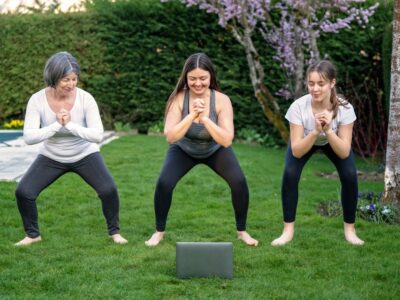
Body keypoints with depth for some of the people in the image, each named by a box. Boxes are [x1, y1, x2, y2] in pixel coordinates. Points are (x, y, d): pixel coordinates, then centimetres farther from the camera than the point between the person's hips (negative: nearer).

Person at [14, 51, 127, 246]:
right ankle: (33, 234, 10)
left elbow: (98, 135, -29)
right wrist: (57, 125, -36)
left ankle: (114, 231, 4)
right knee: (23, 192, -16)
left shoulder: (85, 98, -24)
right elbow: (29, 137, -26)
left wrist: (70, 125, -39)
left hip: (85, 155, -1)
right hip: (52, 157, 1)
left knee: (108, 190, -22)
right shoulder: (37, 100, -21)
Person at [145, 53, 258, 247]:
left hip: (215, 150, 0)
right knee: (164, 183, -21)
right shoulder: (179, 98, -27)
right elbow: (170, 136, -34)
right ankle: (159, 232, 3)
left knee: (239, 181, -20)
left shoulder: (221, 100, -29)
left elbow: (226, 140, -35)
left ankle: (242, 231, 2)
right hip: (183, 150, 0)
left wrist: (204, 118, -44)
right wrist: (192, 115, -44)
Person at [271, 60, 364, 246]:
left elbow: (344, 152, -33)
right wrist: (315, 131, -48)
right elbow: (296, 151, -33)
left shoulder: (344, 108, -35)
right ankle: (288, 230, -6)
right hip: (305, 141, 0)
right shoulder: (298, 107, -37)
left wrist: (328, 130, -48)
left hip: (333, 142, 0)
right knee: (290, 174, -22)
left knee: (350, 175, -20)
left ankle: (349, 229, 0)